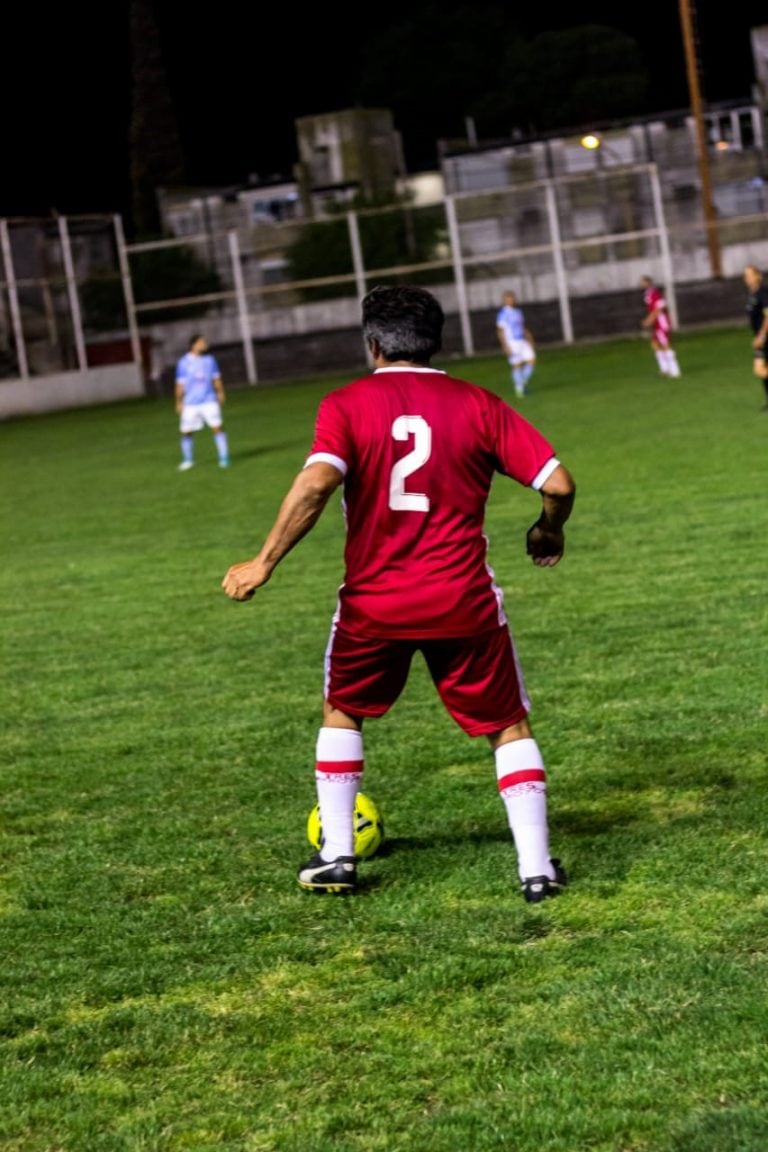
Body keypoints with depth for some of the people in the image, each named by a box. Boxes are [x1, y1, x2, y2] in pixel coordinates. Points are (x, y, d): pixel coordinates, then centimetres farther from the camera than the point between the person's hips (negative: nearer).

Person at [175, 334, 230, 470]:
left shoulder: (209, 359, 3)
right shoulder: (184, 362, -5)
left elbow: (216, 379, 13)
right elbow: (180, 384, -1)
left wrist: (221, 394, 13)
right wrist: (179, 403, 0)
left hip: (209, 401, 1)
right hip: (190, 404, -1)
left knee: (217, 427, -11)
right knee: (186, 432, 5)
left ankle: (224, 458, -6)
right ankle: (188, 460, 24)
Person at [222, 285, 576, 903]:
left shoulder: (346, 405, -2)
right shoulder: (481, 405, 2)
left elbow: (316, 482, -19)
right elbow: (558, 483, -3)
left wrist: (264, 562, -14)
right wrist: (549, 531, 17)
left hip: (373, 602, 0)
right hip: (465, 601, 0)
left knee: (342, 713, 25)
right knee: (510, 726, 14)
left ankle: (336, 856, 25)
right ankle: (536, 866, 6)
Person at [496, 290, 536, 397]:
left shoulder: (518, 311, 14)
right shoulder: (502, 314, -9)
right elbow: (500, 331, -11)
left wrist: (529, 339, 16)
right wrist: (505, 346, -16)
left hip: (523, 341, 7)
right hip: (512, 343, -7)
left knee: (531, 360, -3)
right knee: (517, 365, -4)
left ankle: (523, 383, 13)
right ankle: (519, 388, 6)